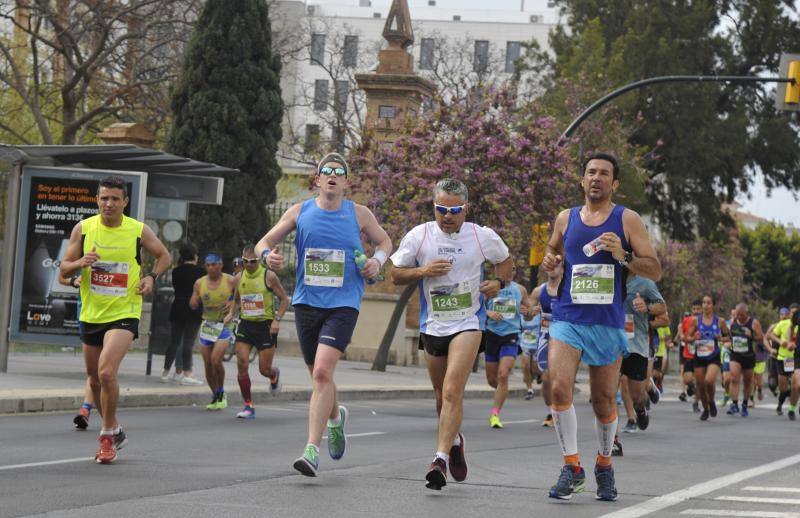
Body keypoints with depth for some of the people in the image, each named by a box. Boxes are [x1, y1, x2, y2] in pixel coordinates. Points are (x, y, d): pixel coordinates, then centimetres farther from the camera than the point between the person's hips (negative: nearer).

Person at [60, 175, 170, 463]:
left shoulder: (139, 231, -5)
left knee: (106, 372, -22)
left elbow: (163, 256, 12)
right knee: (95, 379, 14)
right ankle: (115, 431, 36)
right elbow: (64, 269, 3)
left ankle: (108, 436, -7)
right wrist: (80, 263, -18)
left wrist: (151, 277, -7)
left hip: (124, 313, -4)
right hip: (91, 314, 4)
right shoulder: (83, 229, -1)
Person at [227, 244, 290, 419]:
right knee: (242, 364, -11)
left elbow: (284, 299, -3)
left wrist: (277, 319, -15)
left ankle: (275, 375, 40)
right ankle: (248, 406, -2)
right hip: (246, 324, 4)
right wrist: (231, 314, 3)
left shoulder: (269, 276, -7)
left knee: (264, 369, -1)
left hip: (265, 325, -4)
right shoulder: (239, 277, 6)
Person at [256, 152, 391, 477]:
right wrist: (267, 255, -15)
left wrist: (377, 261, -2)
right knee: (318, 374, 14)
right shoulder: (300, 212, 6)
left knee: (322, 371, -19)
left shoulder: (359, 214, 4)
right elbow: (264, 242, 8)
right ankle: (336, 418, 47)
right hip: (307, 302, 3)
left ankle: (312, 449, -20)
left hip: (343, 305, -3)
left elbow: (384, 242, 19)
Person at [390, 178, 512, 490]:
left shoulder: (483, 237, -3)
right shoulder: (419, 236, -4)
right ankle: (454, 440, 44)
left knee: (452, 392, -19)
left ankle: (441, 459, -23)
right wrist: (423, 271, -14)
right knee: (442, 395, 15)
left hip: (468, 323, -3)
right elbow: (396, 275, 4)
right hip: (432, 325, 3)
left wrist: (499, 283, -3)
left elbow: (504, 260, 17)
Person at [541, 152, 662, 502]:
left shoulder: (628, 220, 1)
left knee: (604, 401, 8)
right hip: (567, 319, 1)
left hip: (608, 323, -1)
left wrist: (624, 256, -18)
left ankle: (604, 465, 30)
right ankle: (572, 468, -9)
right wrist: (549, 261, 3)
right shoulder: (566, 219, 9)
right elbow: (552, 250, 27)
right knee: (559, 388, -19)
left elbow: (655, 271, 0)